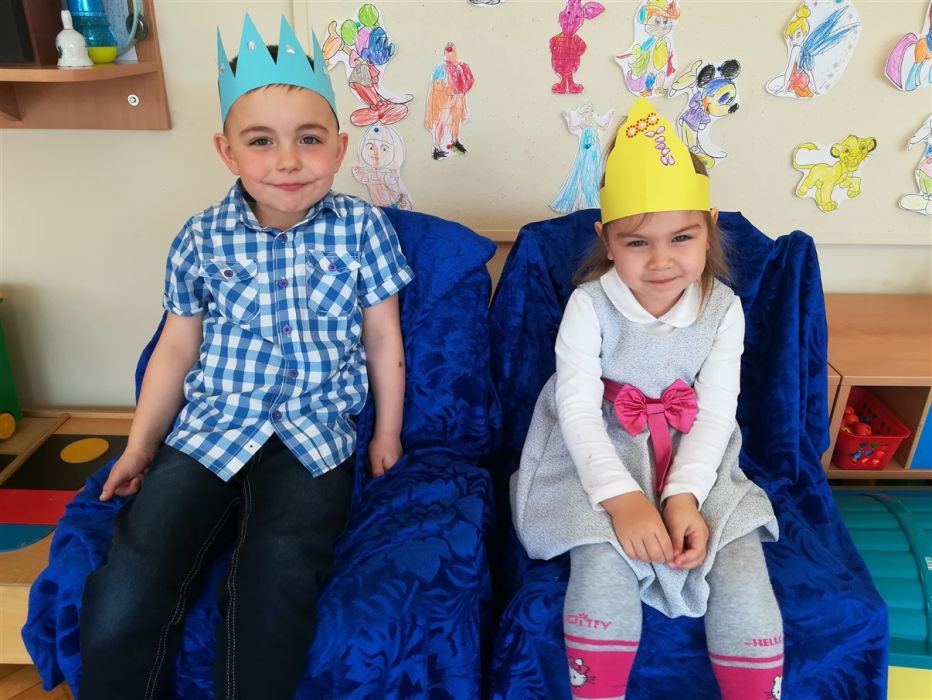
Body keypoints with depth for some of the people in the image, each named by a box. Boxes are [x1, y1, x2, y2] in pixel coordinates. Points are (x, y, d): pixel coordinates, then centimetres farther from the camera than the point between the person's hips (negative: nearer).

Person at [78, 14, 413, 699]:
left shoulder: (362, 228, 0)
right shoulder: (203, 238, 4)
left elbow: (383, 337, 7)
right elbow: (178, 347, 12)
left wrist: (387, 432, 10)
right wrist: (140, 445, 12)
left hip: (314, 437, -1)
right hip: (207, 429, 2)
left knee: (271, 602, -24)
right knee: (121, 605, -13)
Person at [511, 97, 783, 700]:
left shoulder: (723, 309, -5)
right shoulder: (589, 305, -13)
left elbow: (715, 414, -7)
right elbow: (579, 410, -16)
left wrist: (685, 495, -22)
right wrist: (622, 496, -28)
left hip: (695, 461, 3)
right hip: (602, 457, -2)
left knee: (741, 566, -17)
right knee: (603, 561, -26)